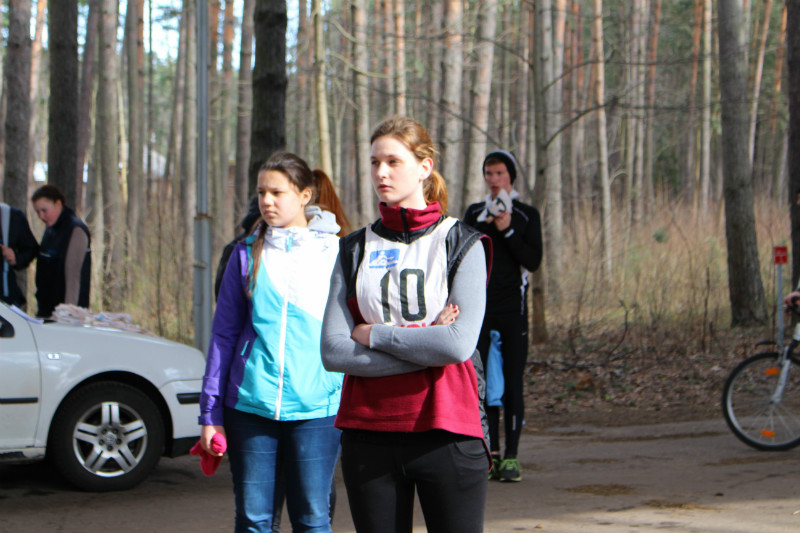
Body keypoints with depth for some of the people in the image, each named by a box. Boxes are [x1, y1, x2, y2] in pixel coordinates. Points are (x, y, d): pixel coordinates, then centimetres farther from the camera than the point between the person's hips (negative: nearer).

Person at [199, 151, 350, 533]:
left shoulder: (335, 251, 3)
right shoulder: (247, 254, 8)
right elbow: (224, 335, 9)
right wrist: (211, 412, 5)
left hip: (316, 406, -2)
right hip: (250, 405, 2)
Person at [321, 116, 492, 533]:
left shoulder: (460, 244, 1)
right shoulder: (354, 249, 10)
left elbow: (459, 344, -14)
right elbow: (333, 351, -3)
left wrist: (374, 334, -7)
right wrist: (425, 344, -10)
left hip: (445, 431, -3)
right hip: (368, 432, 3)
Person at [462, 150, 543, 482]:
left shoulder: (527, 215, 6)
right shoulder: (474, 213, 13)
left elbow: (533, 261, -4)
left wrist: (507, 231, -13)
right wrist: (485, 225, -10)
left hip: (513, 308, -2)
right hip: (481, 307, 2)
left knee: (512, 383, -5)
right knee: (483, 382, 0)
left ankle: (511, 457, -2)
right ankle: (491, 455, 6)